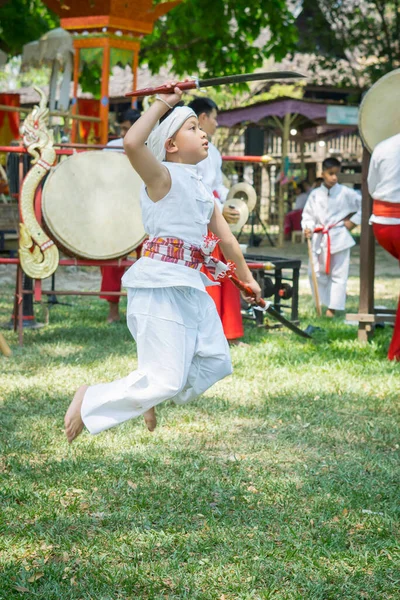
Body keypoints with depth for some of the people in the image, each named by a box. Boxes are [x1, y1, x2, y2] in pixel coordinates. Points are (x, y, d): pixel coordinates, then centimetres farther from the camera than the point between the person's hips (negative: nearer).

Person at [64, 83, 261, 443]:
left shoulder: (203, 191, 19)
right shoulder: (162, 176, -6)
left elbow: (226, 238, 29)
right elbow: (132, 143, -26)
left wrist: (247, 277, 37)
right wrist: (163, 104, -17)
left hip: (192, 287, 9)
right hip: (161, 284, -9)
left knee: (215, 362, 14)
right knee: (164, 380, -12)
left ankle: (149, 398, 28)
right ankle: (90, 400, 7)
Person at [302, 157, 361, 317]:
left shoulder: (345, 193, -5)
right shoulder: (315, 195, 2)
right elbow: (308, 214, 8)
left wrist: (353, 221, -1)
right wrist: (308, 227, -9)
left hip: (339, 237, -3)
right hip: (320, 238, 3)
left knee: (338, 274, 0)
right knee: (317, 273, 6)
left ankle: (333, 309, 4)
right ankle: (320, 305, 20)